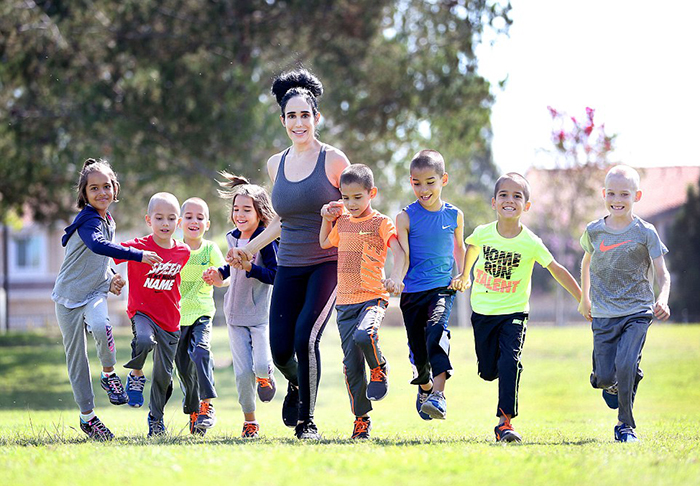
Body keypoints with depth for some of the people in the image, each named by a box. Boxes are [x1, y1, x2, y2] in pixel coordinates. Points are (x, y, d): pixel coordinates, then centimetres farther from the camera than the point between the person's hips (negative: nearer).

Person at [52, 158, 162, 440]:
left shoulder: (108, 222, 7)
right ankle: (87, 415, 12)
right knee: (75, 356, 2)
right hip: (69, 295, -4)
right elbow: (98, 246, -38)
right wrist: (139, 255, -41)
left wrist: (110, 279, 3)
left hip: (95, 293, 4)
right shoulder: (88, 220, -17)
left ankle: (109, 374, -7)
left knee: (101, 327, -30)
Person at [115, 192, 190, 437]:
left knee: (164, 374, 8)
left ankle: (156, 418, 28)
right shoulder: (138, 247, -12)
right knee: (144, 341, -37)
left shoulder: (183, 252, 1)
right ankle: (136, 375, -8)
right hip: (142, 312, -4)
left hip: (170, 320, 4)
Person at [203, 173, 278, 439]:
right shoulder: (233, 238, 7)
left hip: (261, 314, -5)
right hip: (236, 314, 5)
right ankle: (249, 421, 14)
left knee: (260, 365, -19)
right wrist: (220, 275, 9)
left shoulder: (266, 241, -13)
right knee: (243, 371, -1)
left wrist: (249, 267, -29)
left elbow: (276, 275, -20)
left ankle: (265, 377, 19)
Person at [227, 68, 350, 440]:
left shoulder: (333, 160, -4)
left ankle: (306, 420, -6)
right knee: (280, 351, -2)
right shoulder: (276, 164, 10)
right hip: (289, 267, 4)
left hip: (328, 264, -4)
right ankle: (297, 385, 36)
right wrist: (250, 247, 19)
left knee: (305, 337, -21)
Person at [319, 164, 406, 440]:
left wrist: (396, 279, -32)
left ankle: (379, 369, -3)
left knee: (363, 336, -34)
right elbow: (325, 244, 34)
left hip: (373, 297, -5)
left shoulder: (381, 223, -2)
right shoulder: (343, 222, 15)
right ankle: (361, 419, 11)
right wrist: (327, 218, 20)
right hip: (345, 302, 5)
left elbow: (398, 251, -16)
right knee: (351, 364, 2)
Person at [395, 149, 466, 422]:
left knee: (437, 329, -28)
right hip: (413, 291, 1)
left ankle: (438, 394, -36)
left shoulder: (454, 215, 4)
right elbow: (402, 256, -10)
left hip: (442, 287, -1)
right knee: (418, 348, 8)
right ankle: (424, 386, 40)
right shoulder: (406, 217, -3)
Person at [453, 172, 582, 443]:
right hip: (483, 311, 2)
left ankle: (505, 421, -17)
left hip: (514, 312, -2)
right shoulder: (483, 234, -8)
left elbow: (557, 271, -4)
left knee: (510, 362, -21)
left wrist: (582, 300, -3)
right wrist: (464, 275, 29)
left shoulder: (531, 243, -14)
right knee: (488, 372, 7)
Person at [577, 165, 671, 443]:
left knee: (625, 365, -20)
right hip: (603, 315, 2)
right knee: (604, 376, -4)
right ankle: (612, 385, 36)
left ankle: (625, 425, -3)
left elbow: (662, 274, -6)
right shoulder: (594, 231, 3)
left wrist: (663, 299, -25)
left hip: (637, 312, -2)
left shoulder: (645, 233, -5)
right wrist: (584, 299, 25)